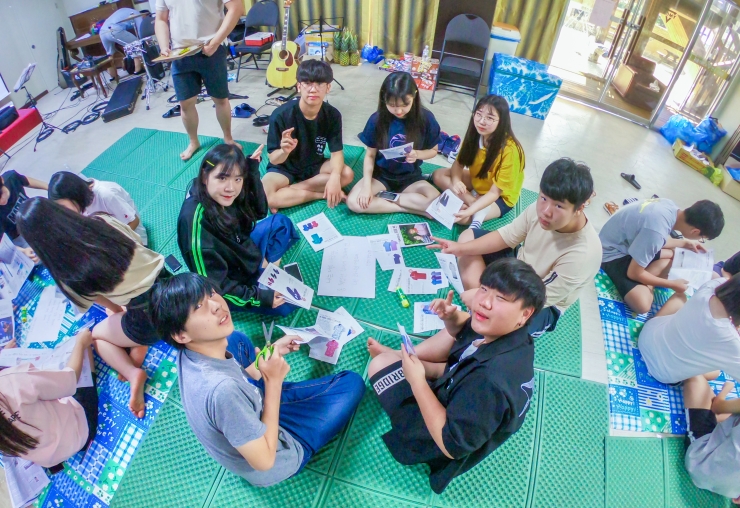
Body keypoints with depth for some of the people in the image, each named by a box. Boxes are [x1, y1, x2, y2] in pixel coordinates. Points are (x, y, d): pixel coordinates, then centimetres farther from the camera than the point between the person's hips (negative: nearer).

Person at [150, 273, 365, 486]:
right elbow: (264, 460, -30)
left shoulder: (193, 352, -18)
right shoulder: (221, 389, -43)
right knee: (352, 382, 0)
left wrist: (272, 350, -2)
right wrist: (274, 382, -28)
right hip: (275, 461, -6)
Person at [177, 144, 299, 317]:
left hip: (245, 252, 7)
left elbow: (260, 212, 0)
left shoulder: (224, 196, -18)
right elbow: (214, 284, -29)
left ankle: (265, 266, 3)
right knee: (286, 304, -12)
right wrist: (259, 298, -25)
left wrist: (253, 169, -15)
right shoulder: (196, 221, -37)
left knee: (280, 222, 11)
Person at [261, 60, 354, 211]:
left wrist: (335, 177, -37)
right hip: (285, 167, -3)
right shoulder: (281, 115, -25)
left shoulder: (332, 115, -16)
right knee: (265, 196, -31)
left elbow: (336, 152, -16)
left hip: (314, 165, 3)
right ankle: (321, 193, -14)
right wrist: (284, 151, -45)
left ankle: (287, 192, -17)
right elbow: (273, 159, -20)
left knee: (347, 174, -23)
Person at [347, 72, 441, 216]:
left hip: (410, 176, 0)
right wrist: (367, 185, -20)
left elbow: (433, 150, -1)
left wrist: (417, 154, -24)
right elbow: (370, 155, -6)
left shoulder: (426, 118, -15)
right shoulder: (377, 119, -15)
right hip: (381, 173, 0)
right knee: (353, 202, -25)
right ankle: (412, 208, -15)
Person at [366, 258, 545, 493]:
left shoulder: (491, 380, -44)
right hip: (462, 395, 8)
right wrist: (452, 317, -18)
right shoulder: (509, 334, -19)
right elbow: (462, 329, 4)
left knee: (380, 363, -8)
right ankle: (403, 357, 28)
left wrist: (417, 381, -31)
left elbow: (452, 444, -33)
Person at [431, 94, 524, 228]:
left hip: (500, 198, -8)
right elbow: (459, 163, -4)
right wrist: (456, 180, -27)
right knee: (438, 175, -12)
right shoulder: (475, 135, -14)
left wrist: (469, 211, -42)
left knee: (460, 216, -33)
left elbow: (494, 193, -29)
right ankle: (474, 201, -21)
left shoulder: (509, 150, -32)